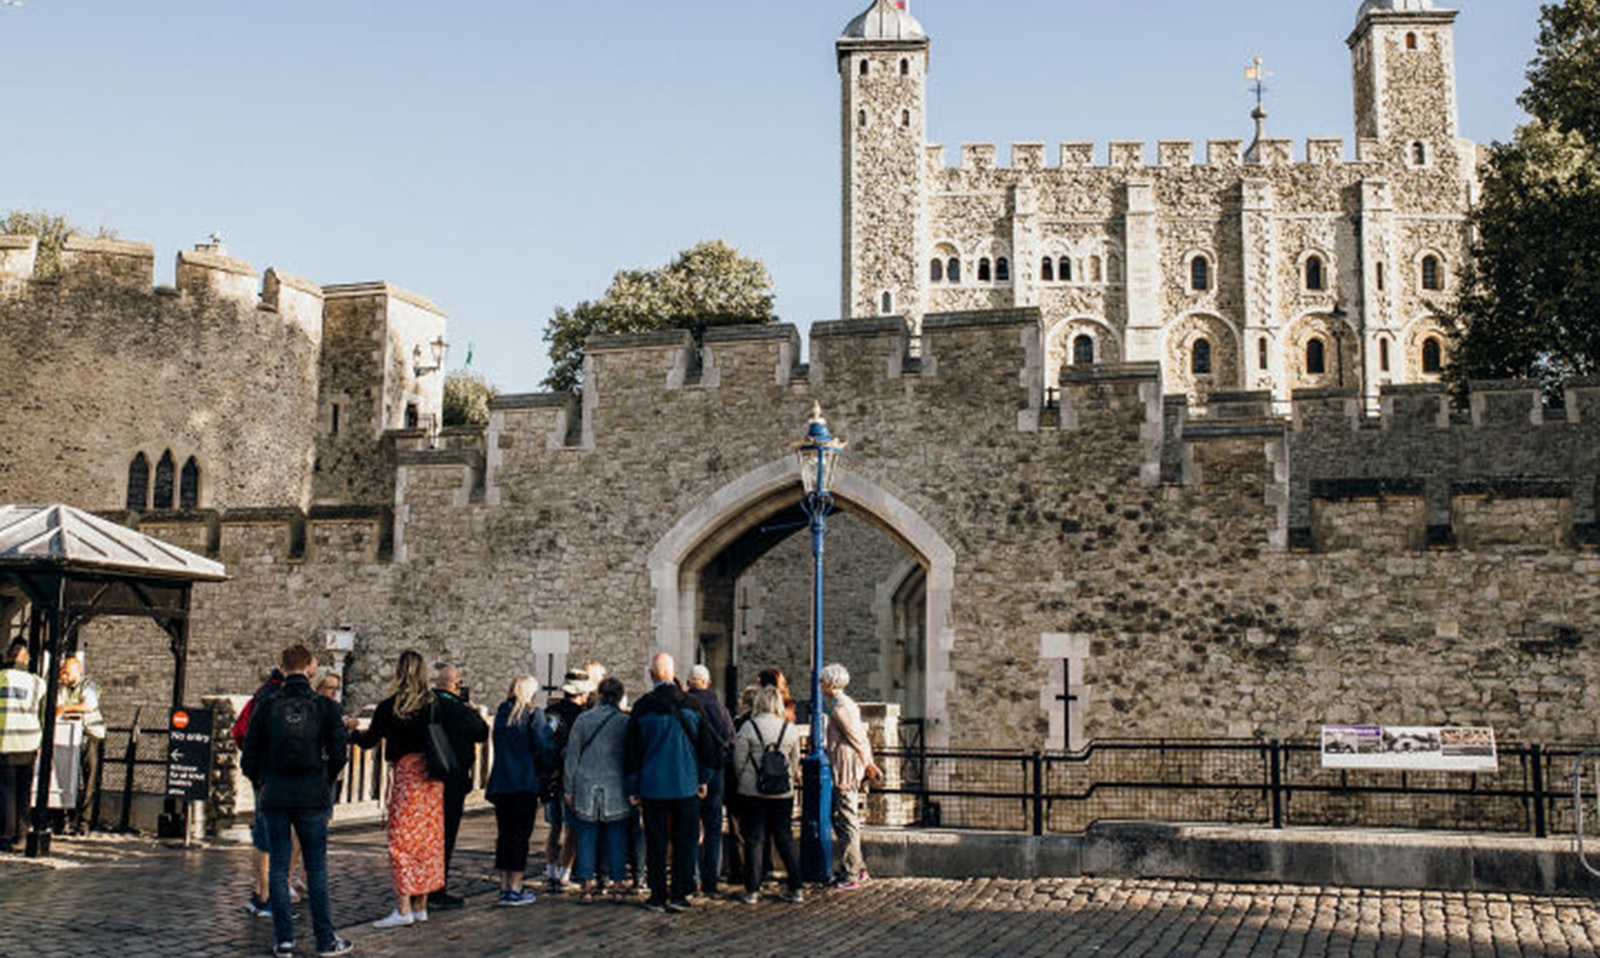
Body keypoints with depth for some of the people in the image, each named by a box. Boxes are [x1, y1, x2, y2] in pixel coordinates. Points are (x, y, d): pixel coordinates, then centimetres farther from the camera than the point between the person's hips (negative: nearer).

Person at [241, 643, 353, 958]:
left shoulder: (265, 706, 0)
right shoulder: (324, 707, -3)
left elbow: (250, 755, 1)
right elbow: (338, 754, -3)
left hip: (274, 797, 1)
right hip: (312, 797, -1)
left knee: (279, 866, 8)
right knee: (316, 867, 5)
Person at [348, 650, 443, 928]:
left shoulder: (390, 706, -6)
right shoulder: (434, 704, 3)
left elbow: (369, 740, 3)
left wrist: (351, 730, 22)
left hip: (406, 771, -4)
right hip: (431, 774, 4)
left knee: (402, 839, 1)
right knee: (428, 838, 9)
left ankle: (403, 908, -3)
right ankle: (421, 906, 16)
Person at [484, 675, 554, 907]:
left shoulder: (501, 713, 8)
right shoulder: (533, 714, -7)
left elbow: (498, 746, 12)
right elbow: (545, 746, -10)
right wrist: (547, 771, 5)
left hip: (500, 782, 5)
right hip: (525, 782, -5)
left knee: (504, 835, 10)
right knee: (521, 835, -1)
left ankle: (504, 887, 14)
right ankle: (515, 890, -2)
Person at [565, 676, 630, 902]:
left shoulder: (582, 720, 1)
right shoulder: (625, 722, -4)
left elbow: (572, 756, 4)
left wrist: (569, 788, 10)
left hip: (586, 785, 1)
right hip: (615, 788, -1)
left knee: (586, 836, 6)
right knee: (616, 837, 6)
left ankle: (587, 886, 5)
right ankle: (617, 883, 8)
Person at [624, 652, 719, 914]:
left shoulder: (642, 707, -5)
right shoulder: (690, 704, -2)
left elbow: (632, 751, 0)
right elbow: (707, 743, 4)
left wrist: (633, 788, 7)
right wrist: (704, 779, 13)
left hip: (653, 786, 0)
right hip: (686, 784, 1)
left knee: (656, 843, 7)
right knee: (684, 841, 7)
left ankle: (658, 896, 10)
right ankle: (680, 895, 7)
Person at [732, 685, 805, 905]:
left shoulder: (748, 727, -10)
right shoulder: (791, 729, -2)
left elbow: (739, 762, -4)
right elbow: (795, 761, 9)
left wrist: (743, 780, 14)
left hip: (753, 792, -2)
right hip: (784, 792, 3)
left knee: (754, 840, 6)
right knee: (785, 839, 11)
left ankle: (752, 890, 8)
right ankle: (796, 889, 11)